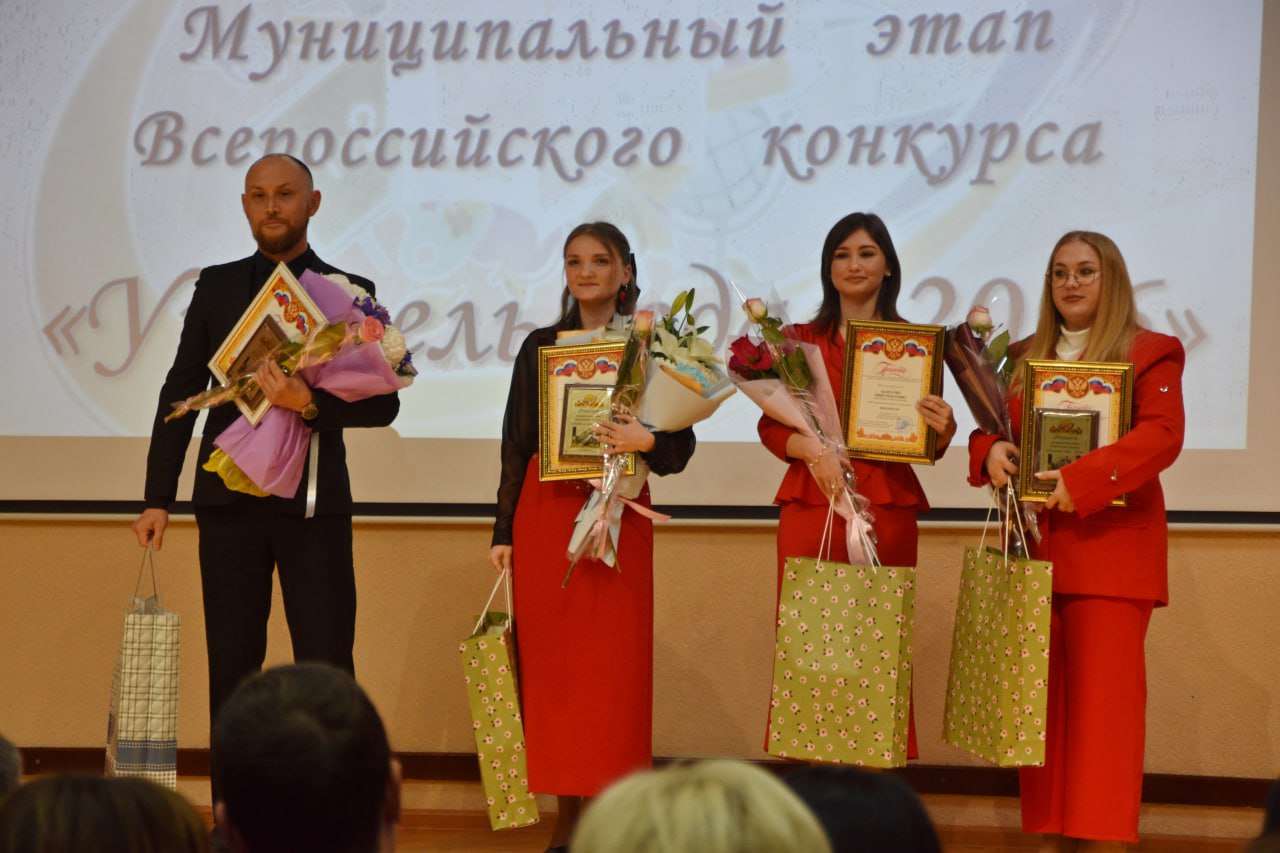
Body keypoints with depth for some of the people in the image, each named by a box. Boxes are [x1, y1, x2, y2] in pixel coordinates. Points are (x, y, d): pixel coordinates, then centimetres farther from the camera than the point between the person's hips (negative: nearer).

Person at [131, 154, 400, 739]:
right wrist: (158, 498, 5)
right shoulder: (217, 287, 11)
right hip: (230, 502, 2)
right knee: (231, 665, 3)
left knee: (327, 668, -5)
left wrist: (309, 402, -19)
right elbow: (180, 393, 11)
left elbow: (382, 402, -1)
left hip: (312, 503, -2)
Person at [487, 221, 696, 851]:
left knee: (615, 668, -4)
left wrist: (645, 441, -18)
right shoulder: (541, 347, 10)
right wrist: (503, 533, 7)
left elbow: (682, 446, 3)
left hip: (618, 520, -2)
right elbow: (516, 445, 11)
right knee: (549, 663, 0)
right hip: (545, 515, 2)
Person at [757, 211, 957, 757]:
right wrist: (810, 448, -13)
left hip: (886, 508, -1)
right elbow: (771, 425, 7)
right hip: (810, 506, 1)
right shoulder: (800, 340, 12)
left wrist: (942, 429, -16)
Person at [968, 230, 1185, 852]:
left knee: (1103, 697, -8)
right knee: (1044, 698, 5)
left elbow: (1161, 435, -12)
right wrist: (990, 450, -7)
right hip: (1033, 548, 5)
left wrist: (1080, 481, -24)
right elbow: (990, 429, 19)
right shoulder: (1024, 359, 18)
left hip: (1110, 549, -5)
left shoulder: (1150, 354, 1)